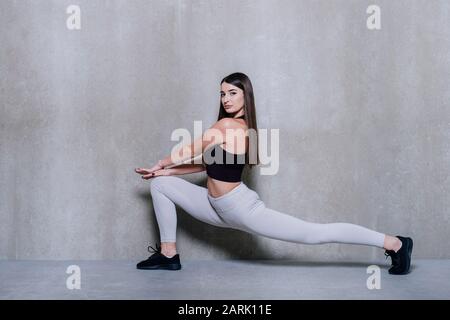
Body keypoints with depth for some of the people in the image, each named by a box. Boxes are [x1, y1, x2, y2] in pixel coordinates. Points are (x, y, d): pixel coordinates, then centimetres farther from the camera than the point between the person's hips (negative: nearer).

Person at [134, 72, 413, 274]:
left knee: (314, 233, -10)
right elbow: (208, 165, 13)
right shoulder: (240, 127, 10)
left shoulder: (226, 125, -17)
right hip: (220, 208, 10)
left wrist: (160, 164, 11)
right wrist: (164, 171, 12)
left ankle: (394, 243, -2)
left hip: (241, 210, -10)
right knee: (161, 184, 10)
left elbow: (189, 152, -6)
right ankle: (168, 254, 15)